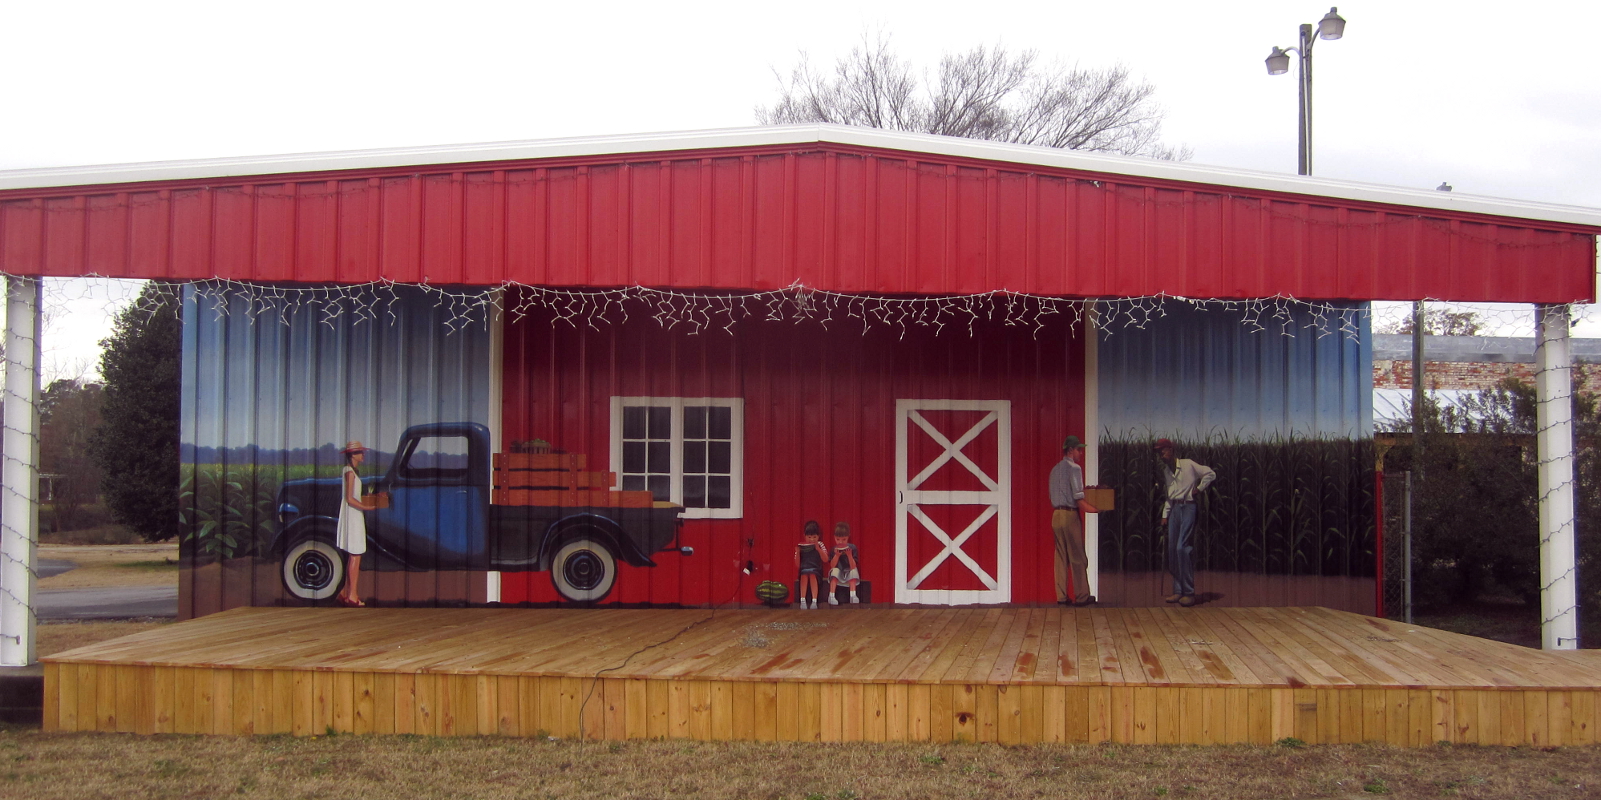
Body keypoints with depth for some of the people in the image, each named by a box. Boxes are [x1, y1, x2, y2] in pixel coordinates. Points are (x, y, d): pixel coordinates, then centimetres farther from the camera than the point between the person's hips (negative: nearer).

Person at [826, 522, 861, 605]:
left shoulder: (852, 548, -6)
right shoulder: (834, 549, -3)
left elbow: (853, 567, -13)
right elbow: (832, 566, -11)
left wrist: (849, 555, -28)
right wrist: (837, 555, -24)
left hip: (849, 573, 0)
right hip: (838, 573, 0)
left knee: (854, 571, -31)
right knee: (834, 571, -31)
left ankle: (853, 595, -37)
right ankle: (831, 596, -37)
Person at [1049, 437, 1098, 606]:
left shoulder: (1055, 469, 14)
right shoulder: (1074, 468, -10)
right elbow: (1079, 501, -15)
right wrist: (1095, 509, -6)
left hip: (1056, 514, 7)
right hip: (1070, 515, -7)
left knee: (1061, 557, 9)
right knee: (1077, 557, -1)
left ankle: (1061, 596, 9)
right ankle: (1082, 596, 3)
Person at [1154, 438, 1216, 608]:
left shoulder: (1188, 465, -4)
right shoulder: (1165, 472, 15)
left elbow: (1210, 474, -2)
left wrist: (1199, 488, -4)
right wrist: (1165, 515, 13)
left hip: (1188, 507, -7)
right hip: (1174, 509, 7)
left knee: (1182, 547, -16)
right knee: (1172, 549, 3)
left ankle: (1189, 592, -13)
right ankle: (1178, 591, 10)